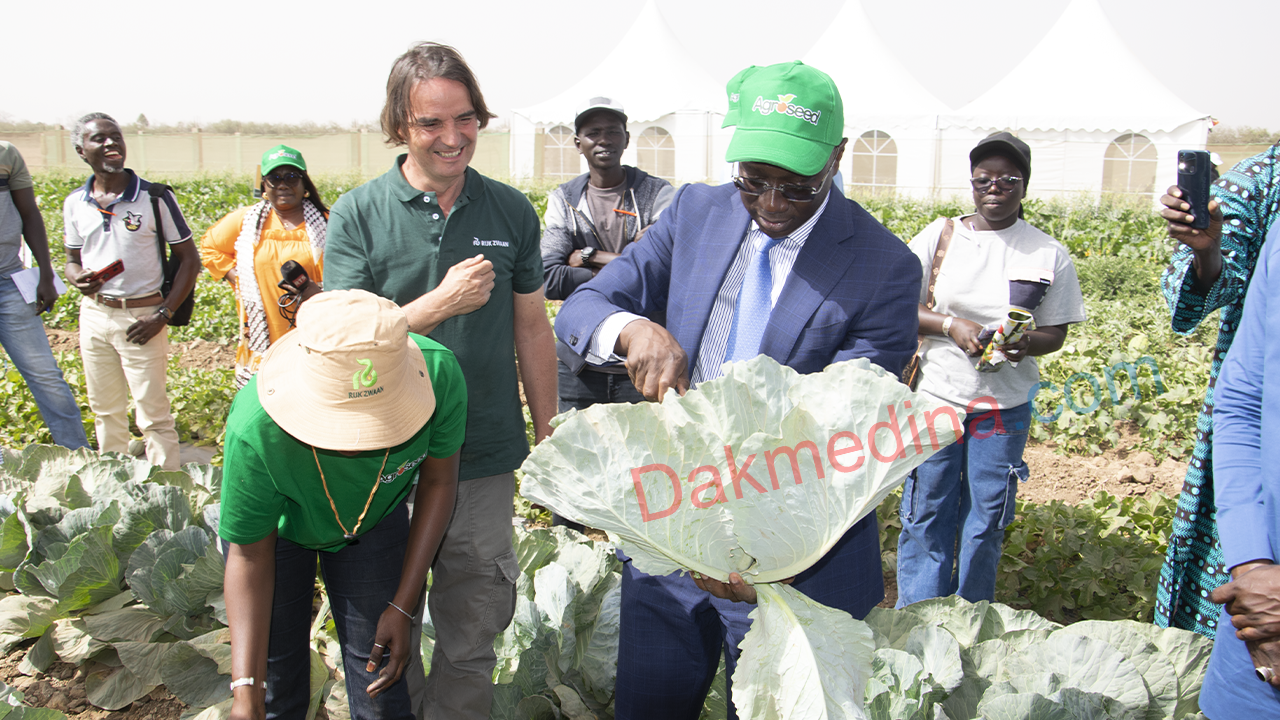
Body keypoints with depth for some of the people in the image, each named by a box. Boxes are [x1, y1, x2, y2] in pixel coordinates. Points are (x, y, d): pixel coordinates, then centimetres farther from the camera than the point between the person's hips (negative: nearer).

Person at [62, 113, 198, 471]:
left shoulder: (155, 197, -7)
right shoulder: (75, 204, 5)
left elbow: (189, 259, -4)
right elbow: (72, 261, 17)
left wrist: (163, 314, -11)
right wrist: (79, 278, -9)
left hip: (142, 316, -4)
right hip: (94, 315, 5)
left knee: (153, 415, -3)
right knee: (105, 411, 15)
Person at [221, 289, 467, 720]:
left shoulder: (439, 374, -36)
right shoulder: (256, 431, -39)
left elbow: (438, 482, -15)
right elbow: (249, 556, -22)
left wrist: (402, 607, -13)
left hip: (374, 519, 1)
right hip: (279, 526, -1)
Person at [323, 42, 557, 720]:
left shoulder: (512, 212, 1)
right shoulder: (358, 215, -6)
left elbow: (532, 329, 8)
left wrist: (546, 437, 9)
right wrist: (442, 301, -19)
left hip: (485, 460, 1)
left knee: (473, 632, 12)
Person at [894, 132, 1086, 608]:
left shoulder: (1049, 254, 2)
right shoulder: (940, 236, 0)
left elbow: (1055, 333, 5)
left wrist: (1026, 343, -18)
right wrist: (952, 326, -17)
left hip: (1004, 408, 1)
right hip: (935, 397, 0)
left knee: (986, 524, 9)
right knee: (925, 518, 6)